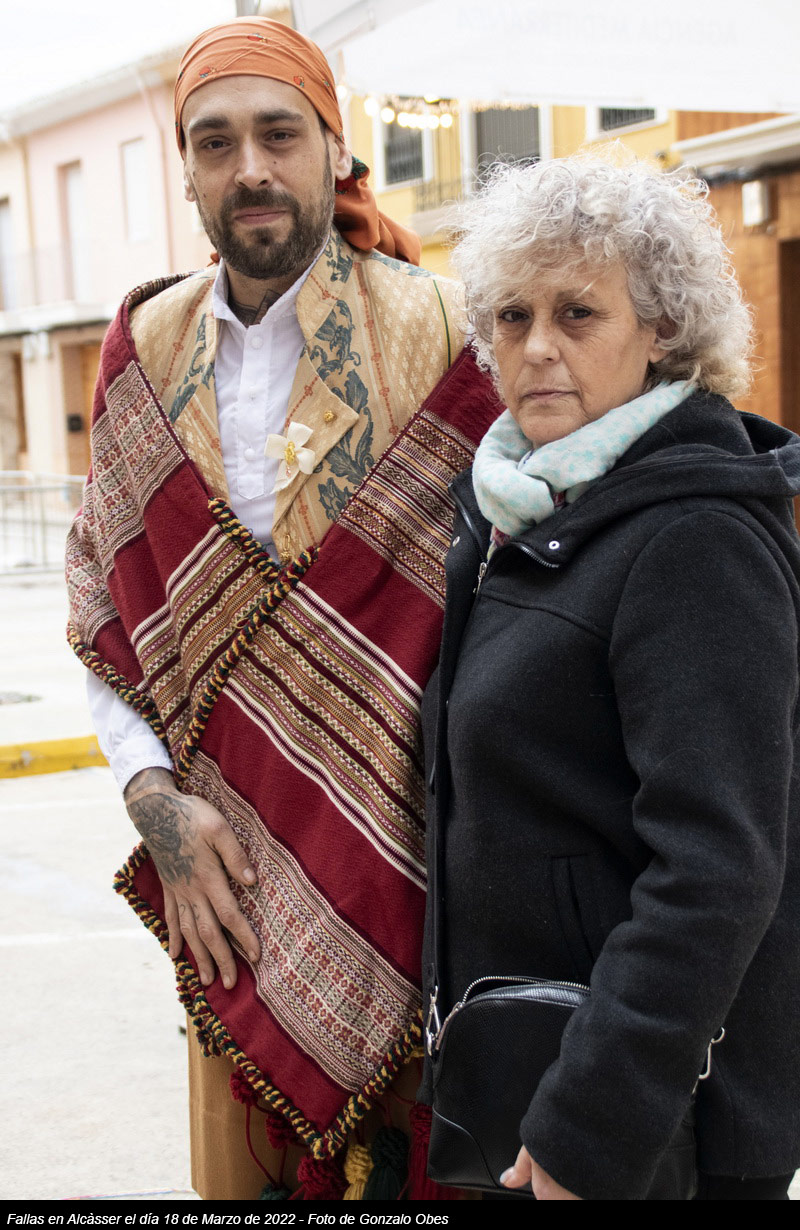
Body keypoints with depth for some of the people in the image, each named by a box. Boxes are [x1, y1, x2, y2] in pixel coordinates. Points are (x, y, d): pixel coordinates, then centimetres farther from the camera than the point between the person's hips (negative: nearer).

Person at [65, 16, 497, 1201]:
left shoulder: (438, 336, -4)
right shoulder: (145, 353, 7)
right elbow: (106, 623, 9)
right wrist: (154, 798, -5)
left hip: (419, 874, -3)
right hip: (231, 887, 3)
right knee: (244, 1158, 12)